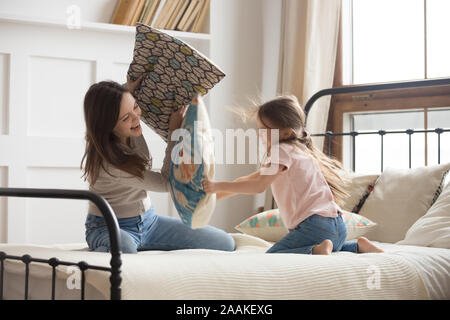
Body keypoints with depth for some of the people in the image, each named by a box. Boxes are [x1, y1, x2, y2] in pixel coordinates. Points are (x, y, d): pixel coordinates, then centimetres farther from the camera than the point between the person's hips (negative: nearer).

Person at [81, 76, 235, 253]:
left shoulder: (132, 131, -7)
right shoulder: (105, 162, -29)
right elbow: (166, 183, -18)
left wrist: (130, 89, -2)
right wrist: (175, 132, -15)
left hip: (148, 221, 9)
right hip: (109, 227, -9)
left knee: (225, 243, -4)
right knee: (123, 249, -48)